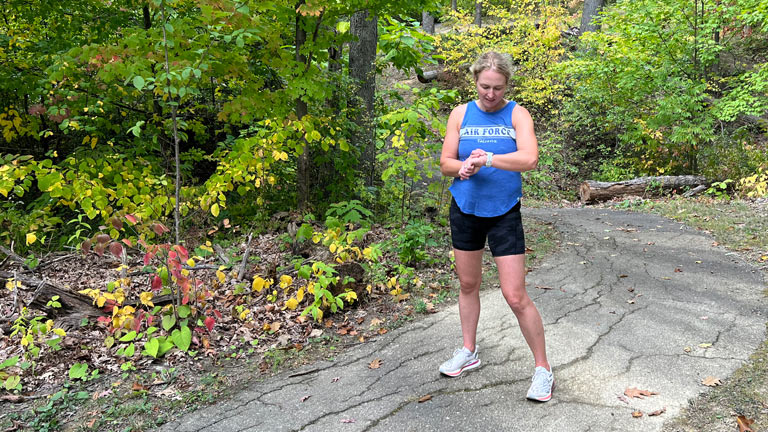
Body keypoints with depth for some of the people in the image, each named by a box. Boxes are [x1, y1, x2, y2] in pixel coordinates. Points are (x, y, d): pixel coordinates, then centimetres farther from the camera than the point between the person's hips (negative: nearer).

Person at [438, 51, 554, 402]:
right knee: (468, 284, 17)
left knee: (516, 296, -5)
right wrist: (467, 167, -19)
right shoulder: (461, 114, 3)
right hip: (465, 210, 4)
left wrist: (486, 158, -28)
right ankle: (468, 352, 36)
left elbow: (529, 158, -22)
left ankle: (543, 370, 11)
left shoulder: (517, 114, -6)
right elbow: (446, 163, 1)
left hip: (504, 213, -4)